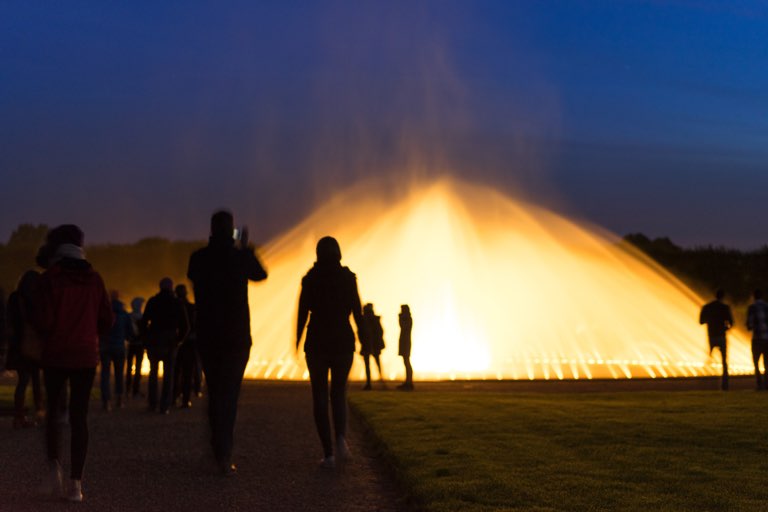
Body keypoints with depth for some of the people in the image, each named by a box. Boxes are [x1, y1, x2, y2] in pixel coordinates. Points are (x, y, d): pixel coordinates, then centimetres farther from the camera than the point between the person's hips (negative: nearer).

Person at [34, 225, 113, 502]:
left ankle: (54, 464, 0)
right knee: (79, 417, 5)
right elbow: (107, 321, 4)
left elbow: (44, 320, -13)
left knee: (53, 410, 17)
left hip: (55, 355, -2)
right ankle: (76, 483, 0)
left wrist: (46, 335, 8)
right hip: (86, 356, 2)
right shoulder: (94, 278, 3)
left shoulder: (50, 279, -8)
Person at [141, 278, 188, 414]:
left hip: (154, 341, 0)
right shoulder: (177, 303, 2)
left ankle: (152, 404, 10)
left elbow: (144, 321, -6)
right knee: (168, 374, 3)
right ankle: (165, 406, -4)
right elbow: (185, 325, -1)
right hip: (170, 342, 0)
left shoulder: (152, 301, 0)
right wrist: (179, 339, 9)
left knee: (153, 372, 14)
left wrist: (147, 337, 5)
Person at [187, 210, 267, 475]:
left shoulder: (198, 258, -2)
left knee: (214, 393, 15)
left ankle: (218, 451, 23)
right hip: (236, 336, -3)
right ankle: (224, 455, -11)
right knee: (229, 394, -3)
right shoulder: (239, 256, -9)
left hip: (207, 336, 3)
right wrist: (246, 248, 21)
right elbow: (260, 274, 11)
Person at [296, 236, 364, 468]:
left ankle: (328, 453, -1)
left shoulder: (310, 279, -2)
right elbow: (357, 310, -4)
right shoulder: (347, 277, -1)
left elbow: (302, 312, -2)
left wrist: (297, 343, 6)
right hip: (343, 341, 1)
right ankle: (340, 436, -11)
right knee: (339, 393, 16)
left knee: (320, 396, 7)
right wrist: (363, 338, 3)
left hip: (316, 342, -1)